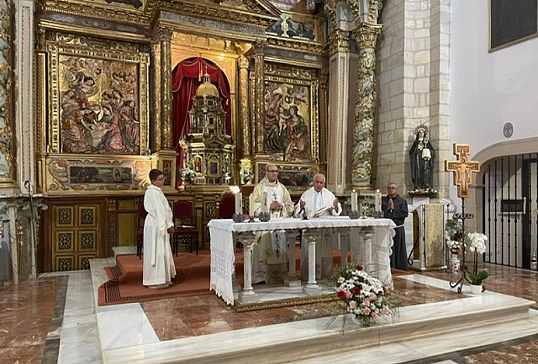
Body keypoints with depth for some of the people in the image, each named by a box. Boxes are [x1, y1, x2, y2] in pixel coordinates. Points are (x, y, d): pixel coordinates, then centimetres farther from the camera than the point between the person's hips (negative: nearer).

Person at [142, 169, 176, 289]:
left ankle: (162, 279, 21)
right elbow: (158, 211, -19)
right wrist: (168, 226, -16)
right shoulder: (152, 192, -15)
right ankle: (155, 281, 3)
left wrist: (169, 225, 9)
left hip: (160, 225, 10)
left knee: (162, 251, 13)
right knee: (157, 251, -4)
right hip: (155, 226, -10)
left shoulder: (156, 191, 15)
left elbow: (164, 209, 14)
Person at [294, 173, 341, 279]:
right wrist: (301, 206, -20)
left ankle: (325, 274, 14)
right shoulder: (306, 194, 5)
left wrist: (335, 206, -12)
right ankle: (308, 275, 4)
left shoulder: (329, 194, 10)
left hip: (325, 228, 2)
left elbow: (337, 211, 10)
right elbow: (298, 211, 1)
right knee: (309, 252, -4)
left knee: (324, 251, 3)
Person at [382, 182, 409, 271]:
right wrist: (388, 208, -12)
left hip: (398, 229, -1)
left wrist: (393, 209, -9)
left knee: (399, 250, 4)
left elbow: (405, 213, -8)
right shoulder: (383, 200, 7)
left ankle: (401, 268, 13)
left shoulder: (402, 201, 3)